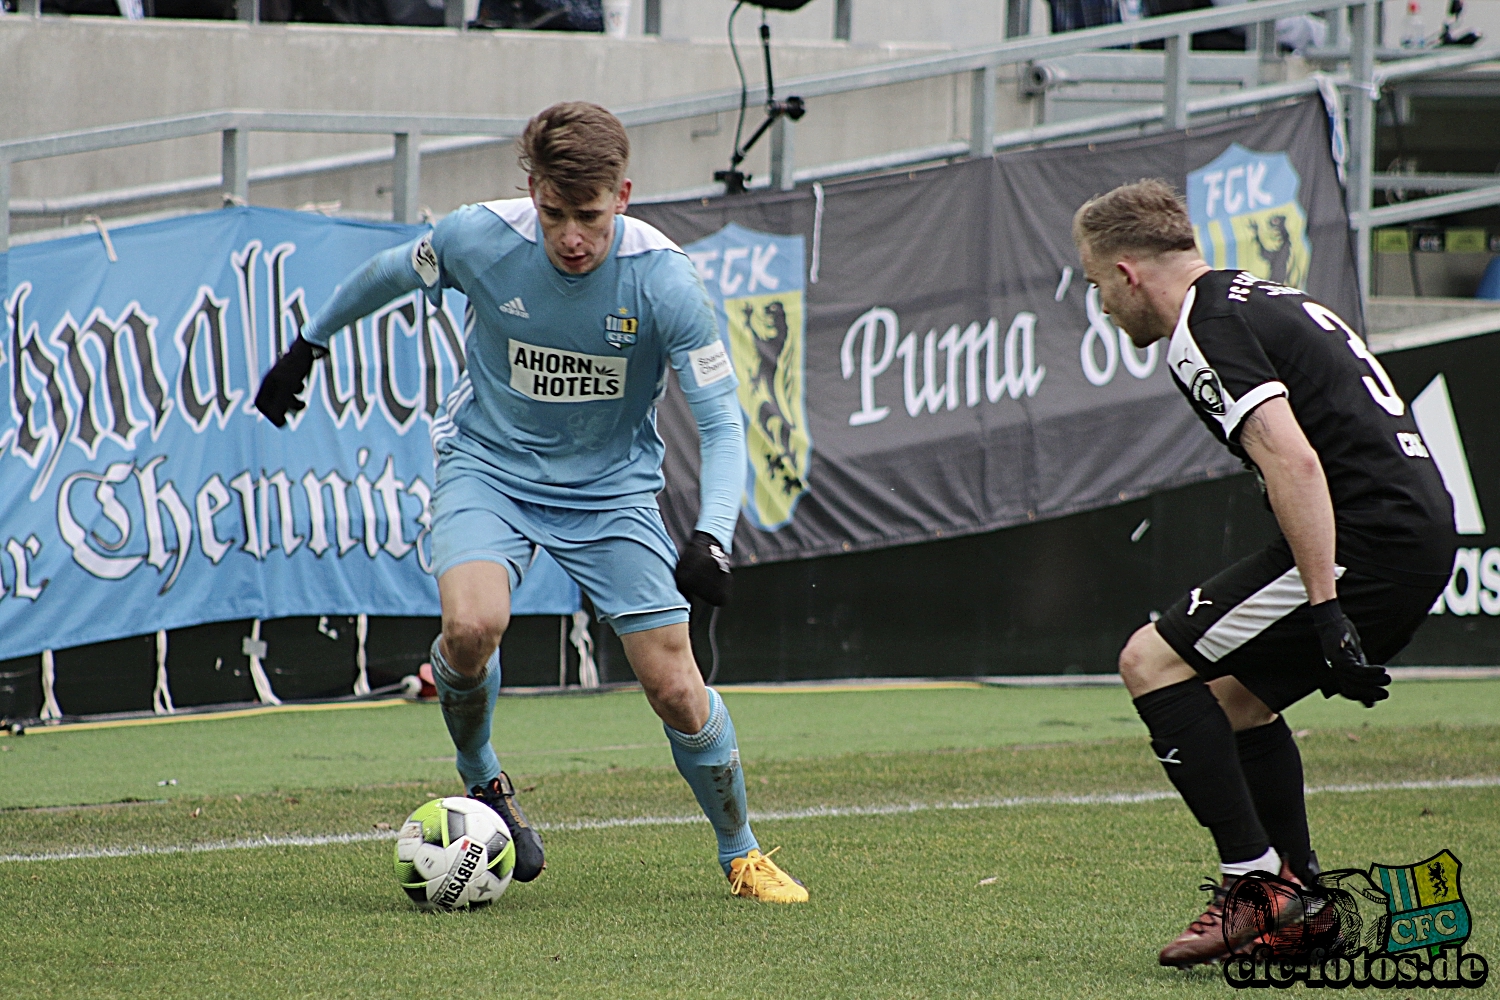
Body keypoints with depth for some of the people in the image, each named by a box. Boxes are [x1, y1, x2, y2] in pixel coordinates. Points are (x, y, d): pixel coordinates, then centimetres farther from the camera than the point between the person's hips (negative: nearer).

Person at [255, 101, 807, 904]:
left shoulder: (662, 278, -22)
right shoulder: (479, 239, -19)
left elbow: (721, 423, -20)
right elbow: (389, 274, 5)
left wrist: (712, 538, -36)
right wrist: (307, 346, 17)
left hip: (611, 486, 0)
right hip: (489, 467, 0)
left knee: (676, 691, -7)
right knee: (472, 623, -29)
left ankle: (740, 854, 19)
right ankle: (481, 784, 1)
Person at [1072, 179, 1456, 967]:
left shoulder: (1205, 332, -9)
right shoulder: (1263, 299, 23)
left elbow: (1294, 462, -22)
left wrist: (1326, 609, -24)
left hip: (1365, 540, -10)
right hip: (1425, 530, 10)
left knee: (1152, 664, -5)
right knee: (1235, 694, 23)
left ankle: (1254, 880, -8)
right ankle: (1302, 909, 21)